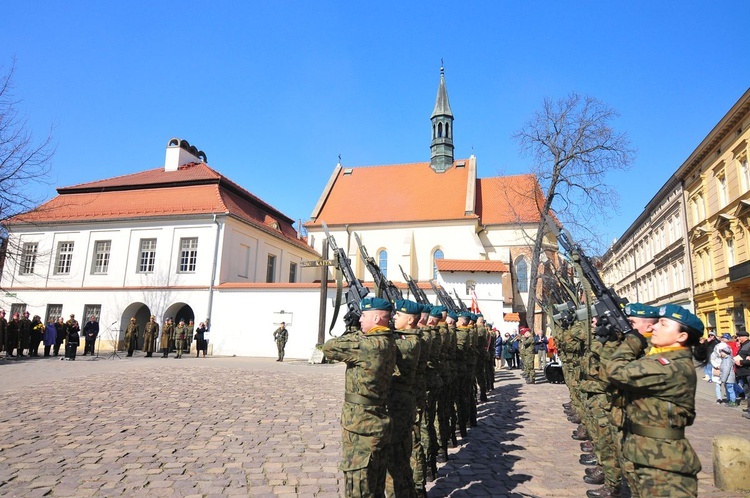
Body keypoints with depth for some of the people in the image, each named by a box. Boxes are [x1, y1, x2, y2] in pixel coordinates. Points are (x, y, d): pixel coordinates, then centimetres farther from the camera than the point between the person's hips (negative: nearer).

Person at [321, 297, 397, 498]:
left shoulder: (371, 344, -23)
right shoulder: (387, 343, 6)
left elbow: (329, 348, -14)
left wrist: (356, 334, -2)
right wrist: (360, 335, 0)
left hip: (361, 428, -9)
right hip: (376, 424, 9)